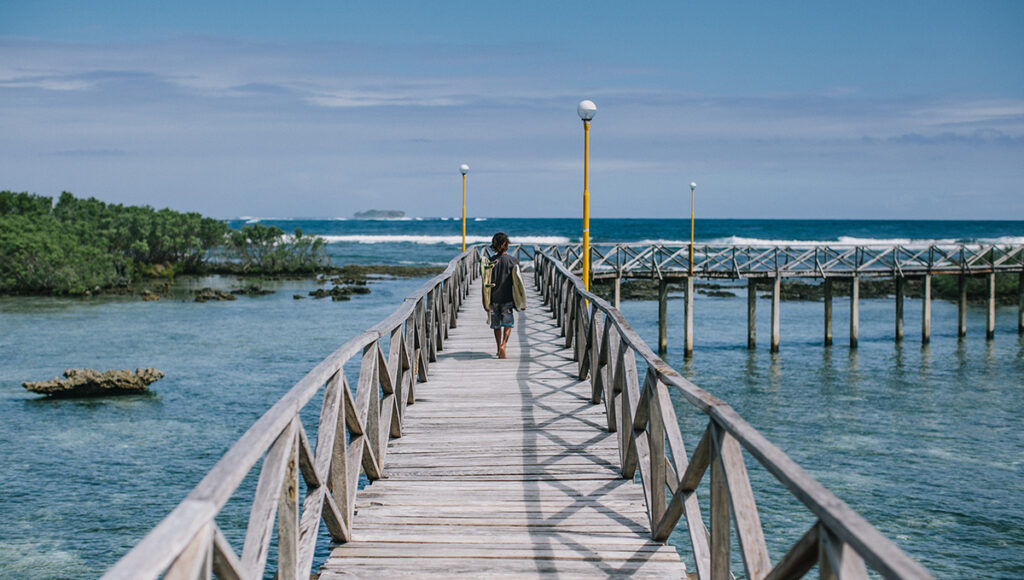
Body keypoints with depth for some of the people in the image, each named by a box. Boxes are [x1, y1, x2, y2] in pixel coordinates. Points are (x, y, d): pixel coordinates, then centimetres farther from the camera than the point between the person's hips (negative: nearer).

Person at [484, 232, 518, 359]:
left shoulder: (490, 261, -3)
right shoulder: (513, 261, -6)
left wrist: (485, 301, 2)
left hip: (494, 297, 2)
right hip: (507, 298, -2)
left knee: (497, 324, 14)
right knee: (508, 323, 4)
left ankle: (499, 348, 21)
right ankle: (503, 345, -18)